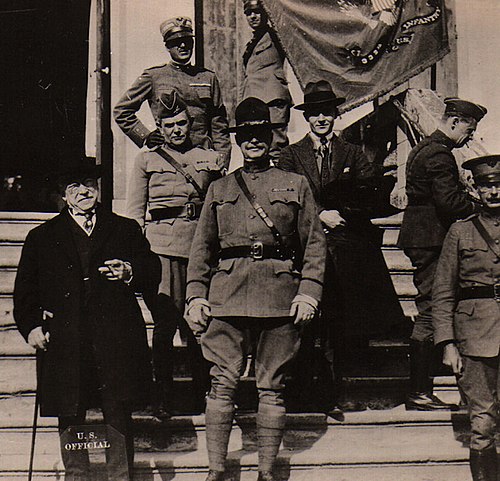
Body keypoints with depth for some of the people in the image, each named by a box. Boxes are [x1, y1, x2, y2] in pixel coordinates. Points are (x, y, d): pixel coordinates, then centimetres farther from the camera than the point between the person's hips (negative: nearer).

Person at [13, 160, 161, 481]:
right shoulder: (42, 238, 17)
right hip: (65, 343, 1)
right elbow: (25, 290, 13)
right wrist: (31, 326, -1)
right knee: (70, 420, 6)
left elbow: (153, 272, 11)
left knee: (119, 418, -1)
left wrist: (130, 273, -10)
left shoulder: (126, 229, 17)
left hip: (116, 342, -1)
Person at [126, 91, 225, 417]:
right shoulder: (147, 160, 14)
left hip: (201, 244, 1)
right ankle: (164, 397, 5)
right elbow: (134, 210, 12)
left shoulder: (212, 159, 17)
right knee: (165, 322, -4)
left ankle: (203, 395, 13)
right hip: (161, 246, -1)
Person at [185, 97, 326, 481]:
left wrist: (308, 292, -4)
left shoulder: (296, 185, 13)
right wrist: (196, 295, 4)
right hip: (227, 293, 1)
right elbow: (201, 247, 15)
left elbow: (315, 243, 8)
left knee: (272, 387, 2)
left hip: (280, 295, -1)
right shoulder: (219, 188, 17)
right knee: (223, 383, -3)